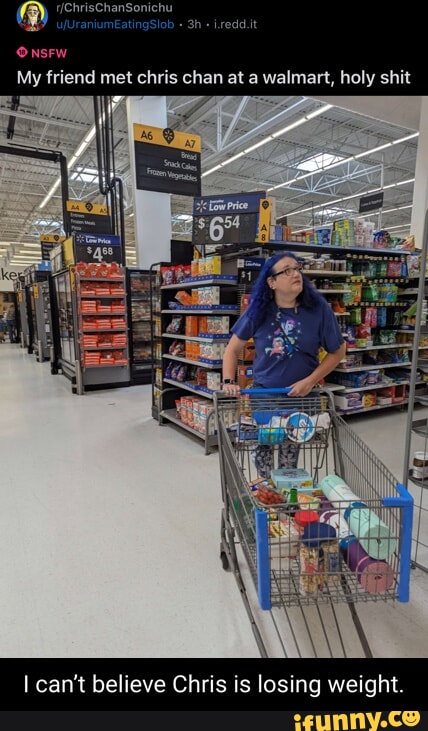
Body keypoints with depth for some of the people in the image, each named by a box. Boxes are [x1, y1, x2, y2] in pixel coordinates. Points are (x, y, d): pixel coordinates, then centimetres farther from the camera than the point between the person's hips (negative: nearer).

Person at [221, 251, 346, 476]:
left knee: (290, 452, 10)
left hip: (300, 394, -1)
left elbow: (337, 351, -4)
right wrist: (228, 382, -14)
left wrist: (310, 381, -13)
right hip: (262, 392, 1)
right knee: (262, 446, 11)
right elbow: (233, 348, -1)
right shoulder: (259, 309, -9)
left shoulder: (318, 307, -12)